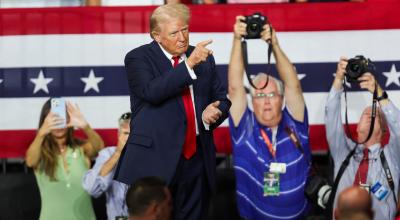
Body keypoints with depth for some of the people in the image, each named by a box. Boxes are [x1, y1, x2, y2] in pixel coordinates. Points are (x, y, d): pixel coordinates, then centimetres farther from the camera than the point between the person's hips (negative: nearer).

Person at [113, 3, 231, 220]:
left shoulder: (204, 59, 14)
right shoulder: (138, 58, -1)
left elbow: (223, 99, 20)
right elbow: (151, 91, -18)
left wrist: (214, 112, -3)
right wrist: (189, 64, -22)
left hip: (196, 160, 5)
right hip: (154, 160, -5)